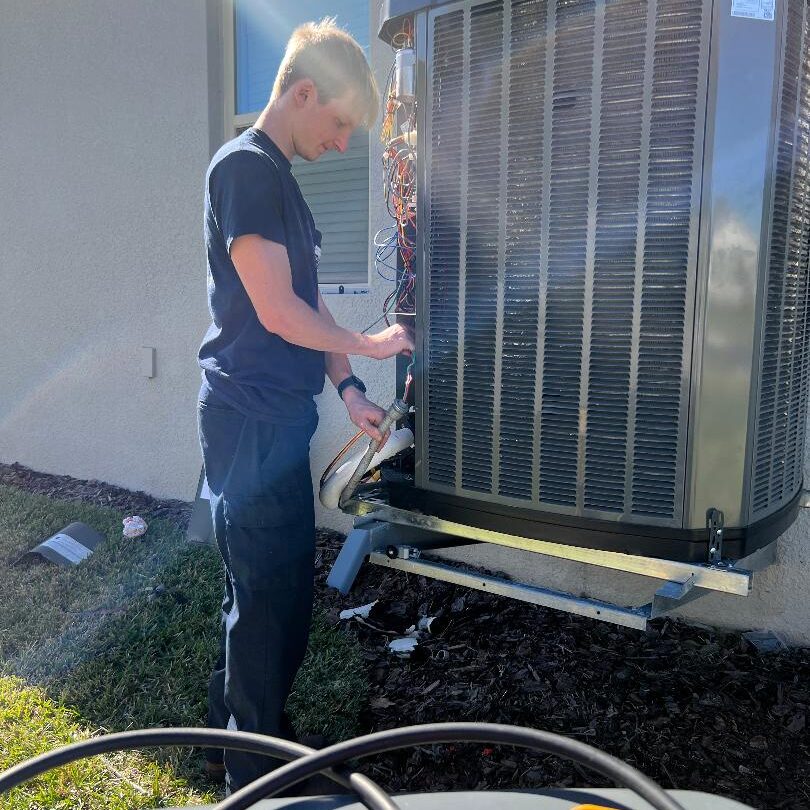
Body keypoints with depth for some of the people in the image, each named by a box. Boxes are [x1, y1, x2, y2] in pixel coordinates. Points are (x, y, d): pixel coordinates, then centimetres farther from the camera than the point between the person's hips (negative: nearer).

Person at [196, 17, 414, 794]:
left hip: (275, 417, 10)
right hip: (250, 420, -10)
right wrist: (366, 346, -4)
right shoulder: (245, 168, -14)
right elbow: (278, 312, -19)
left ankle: (237, 736, 36)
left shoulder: (279, 177, 17)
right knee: (266, 596, 1)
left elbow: (308, 302, 17)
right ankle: (253, 773, 20)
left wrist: (346, 388, 9)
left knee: (276, 586, 17)